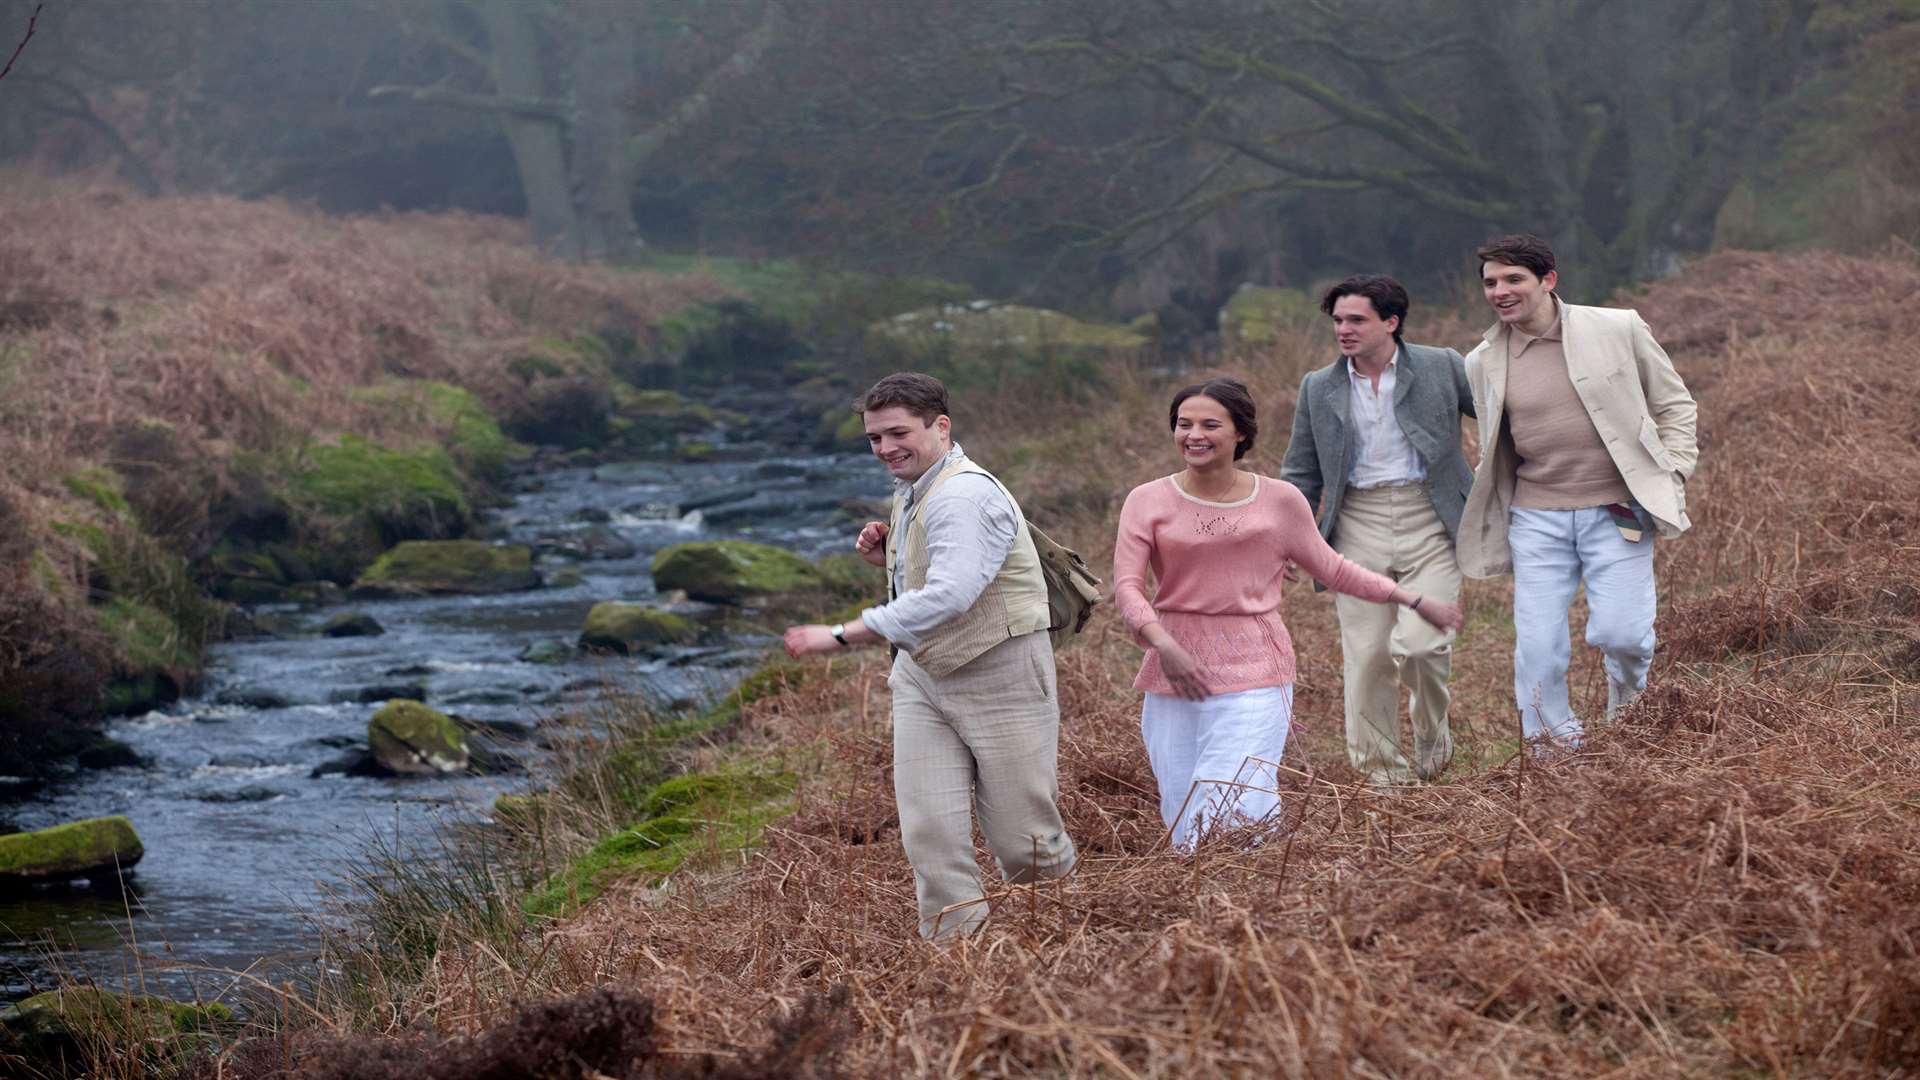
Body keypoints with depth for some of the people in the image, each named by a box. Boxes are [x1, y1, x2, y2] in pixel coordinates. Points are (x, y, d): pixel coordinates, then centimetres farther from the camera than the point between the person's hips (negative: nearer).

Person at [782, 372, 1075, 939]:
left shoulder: (965, 497, -21)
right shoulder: (910, 492, 11)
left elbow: (950, 594, -35)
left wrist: (842, 636, -34)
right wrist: (888, 555, 3)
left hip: (1000, 677, -8)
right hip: (923, 675, 8)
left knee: (1022, 844, 0)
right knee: (929, 833, -4)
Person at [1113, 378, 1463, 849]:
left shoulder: (1280, 500, 6)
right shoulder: (1148, 501, 5)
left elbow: (1331, 569, 19)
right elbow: (1127, 586, -4)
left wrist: (1412, 599, 21)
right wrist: (1164, 644, -22)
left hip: (1252, 674, -2)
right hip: (1174, 673, 2)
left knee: (1227, 820, -16)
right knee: (1182, 824, 1)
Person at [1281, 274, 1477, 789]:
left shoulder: (1441, 368, 0)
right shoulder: (1319, 389, 8)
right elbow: (1302, 475, 13)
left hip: (1429, 521, -2)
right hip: (1358, 528, 3)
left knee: (1419, 642, -17)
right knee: (1366, 655, -1)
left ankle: (1433, 733, 12)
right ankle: (1379, 765, 14)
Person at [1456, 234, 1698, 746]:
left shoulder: (1618, 330, -1)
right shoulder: (1483, 362, 5)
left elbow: (1674, 404, 9)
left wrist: (1672, 477, -1)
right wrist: (1480, 520, 14)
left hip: (1617, 512, -2)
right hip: (1536, 517, 2)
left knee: (1618, 632, -13)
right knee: (1537, 647, -5)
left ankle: (1629, 688, 23)